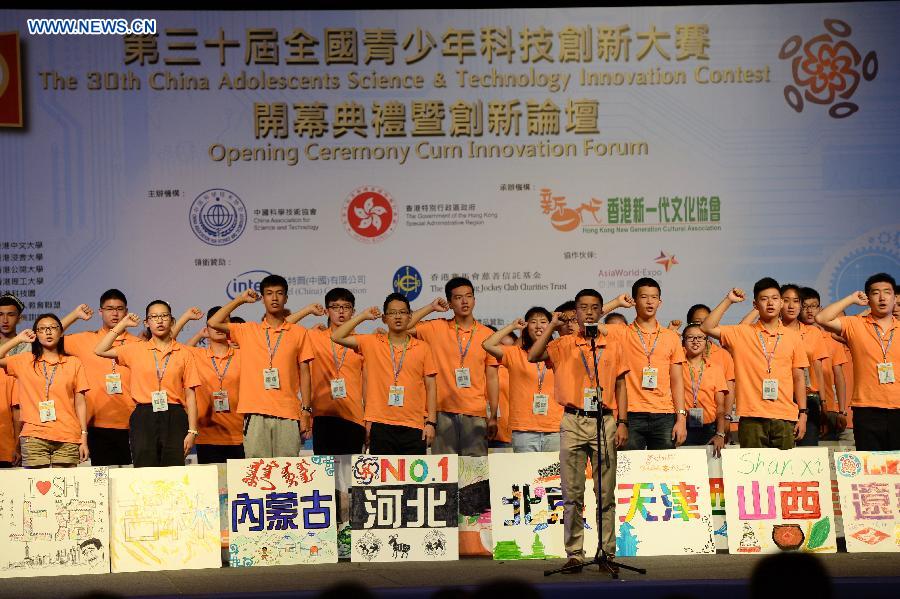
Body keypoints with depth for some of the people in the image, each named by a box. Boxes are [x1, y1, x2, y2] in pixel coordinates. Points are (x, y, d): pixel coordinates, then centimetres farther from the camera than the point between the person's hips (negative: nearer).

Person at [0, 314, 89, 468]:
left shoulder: (74, 363, 11)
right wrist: (18, 339, 8)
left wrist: (84, 438, 3)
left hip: (68, 439, 0)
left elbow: (80, 403, 9)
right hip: (34, 438, 0)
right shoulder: (24, 361, 13)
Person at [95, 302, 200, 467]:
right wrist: (122, 324, 5)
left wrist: (192, 431, -3)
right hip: (144, 418, 0)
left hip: (174, 418, 0)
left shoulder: (184, 353, 6)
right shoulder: (136, 350, 9)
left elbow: (190, 395, 4)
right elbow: (100, 350, 2)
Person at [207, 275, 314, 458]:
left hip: (288, 414, 0)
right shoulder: (247, 331, 12)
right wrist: (240, 300, 10)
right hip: (256, 414, 0)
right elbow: (213, 323, 3)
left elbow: (304, 373, 8)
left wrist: (306, 410, 1)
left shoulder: (299, 333, 10)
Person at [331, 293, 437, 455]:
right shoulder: (372, 343, 7)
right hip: (381, 425, 0)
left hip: (413, 425, 0)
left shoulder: (422, 347, 7)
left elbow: (430, 387, 7)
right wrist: (363, 316, 1)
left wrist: (430, 422, 1)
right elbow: (337, 337, 1)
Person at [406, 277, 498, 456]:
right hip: (444, 412, -1)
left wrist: (493, 416, 4)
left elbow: (492, 377, 8)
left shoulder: (487, 334, 8)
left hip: (476, 414, 1)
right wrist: (431, 307, 1)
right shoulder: (437, 328, 6)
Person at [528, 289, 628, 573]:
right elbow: (533, 356, -9)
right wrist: (553, 324, -6)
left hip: (604, 421, 1)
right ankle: (574, 554, 4)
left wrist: (622, 423, 0)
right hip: (573, 422, 0)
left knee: (605, 494, 2)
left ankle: (607, 552, 7)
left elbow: (620, 387, 10)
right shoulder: (563, 345, 8)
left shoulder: (611, 347, 11)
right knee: (572, 494, 0)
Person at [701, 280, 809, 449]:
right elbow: (707, 328, -4)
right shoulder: (741, 333, 6)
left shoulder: (793, 337, 10)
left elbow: (798, 379, 12)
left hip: (785, 417, 2)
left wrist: (803, 414, 7)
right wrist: (728, 300, -5)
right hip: (752, 418, -2)